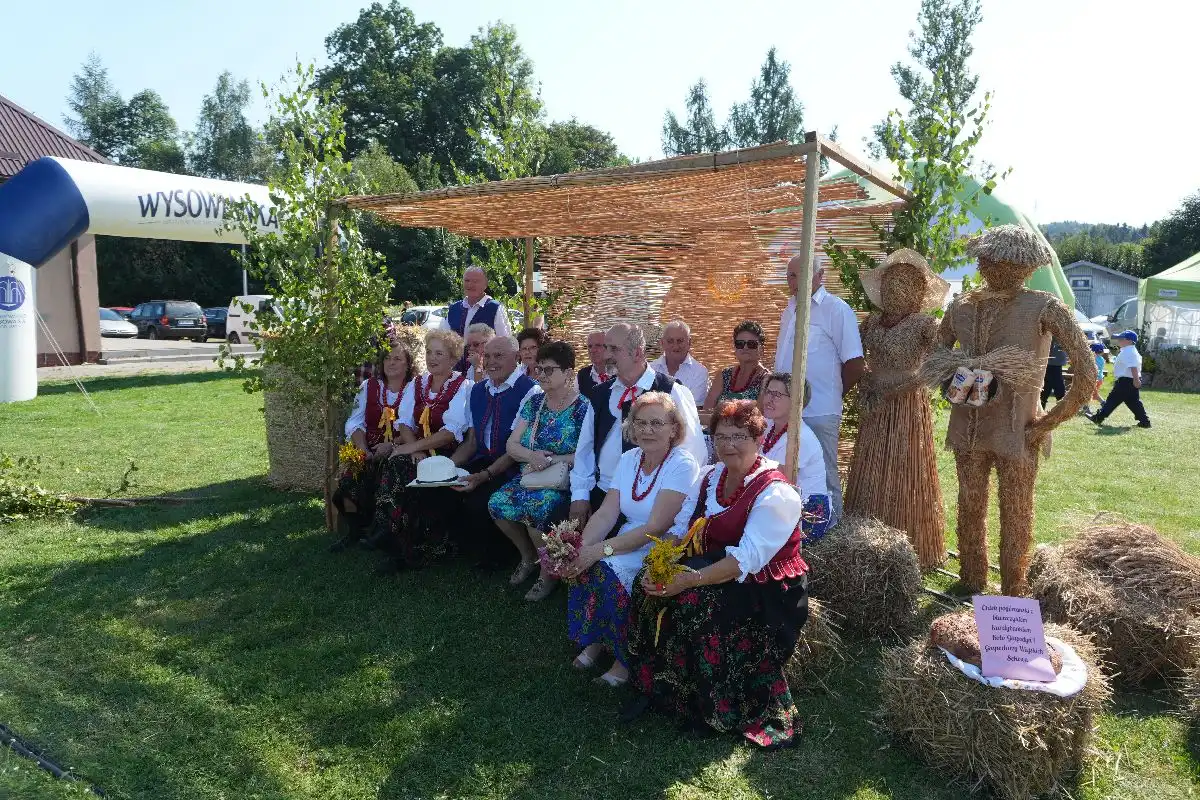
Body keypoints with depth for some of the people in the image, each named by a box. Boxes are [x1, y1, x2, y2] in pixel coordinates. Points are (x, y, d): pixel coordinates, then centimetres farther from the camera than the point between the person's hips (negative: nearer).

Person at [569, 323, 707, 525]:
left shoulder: (672, 393, -5)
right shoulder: (600, 394, 10)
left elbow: (694, 452, -4)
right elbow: (585, 447, 14)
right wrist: (580, 494, 6)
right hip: (601, 497, 4)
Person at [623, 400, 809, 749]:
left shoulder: (776, 493, -15)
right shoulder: (708, 478, 8)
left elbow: (748, 558, -26)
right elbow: (679, 530, 2)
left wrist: (694, 579, -38)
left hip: (761, 589, -6)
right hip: (709, 570, 7)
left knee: (695, 599, -31)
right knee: (649, 584, -18)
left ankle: (714, 710, -10)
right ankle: (655, 687, -2)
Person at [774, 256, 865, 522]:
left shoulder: (836, 309, -9)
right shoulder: (790, 309, 13)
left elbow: (855, 365, -9)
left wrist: (831, 395, 1)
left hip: (819, 413, -7)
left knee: (824, 478, 4)